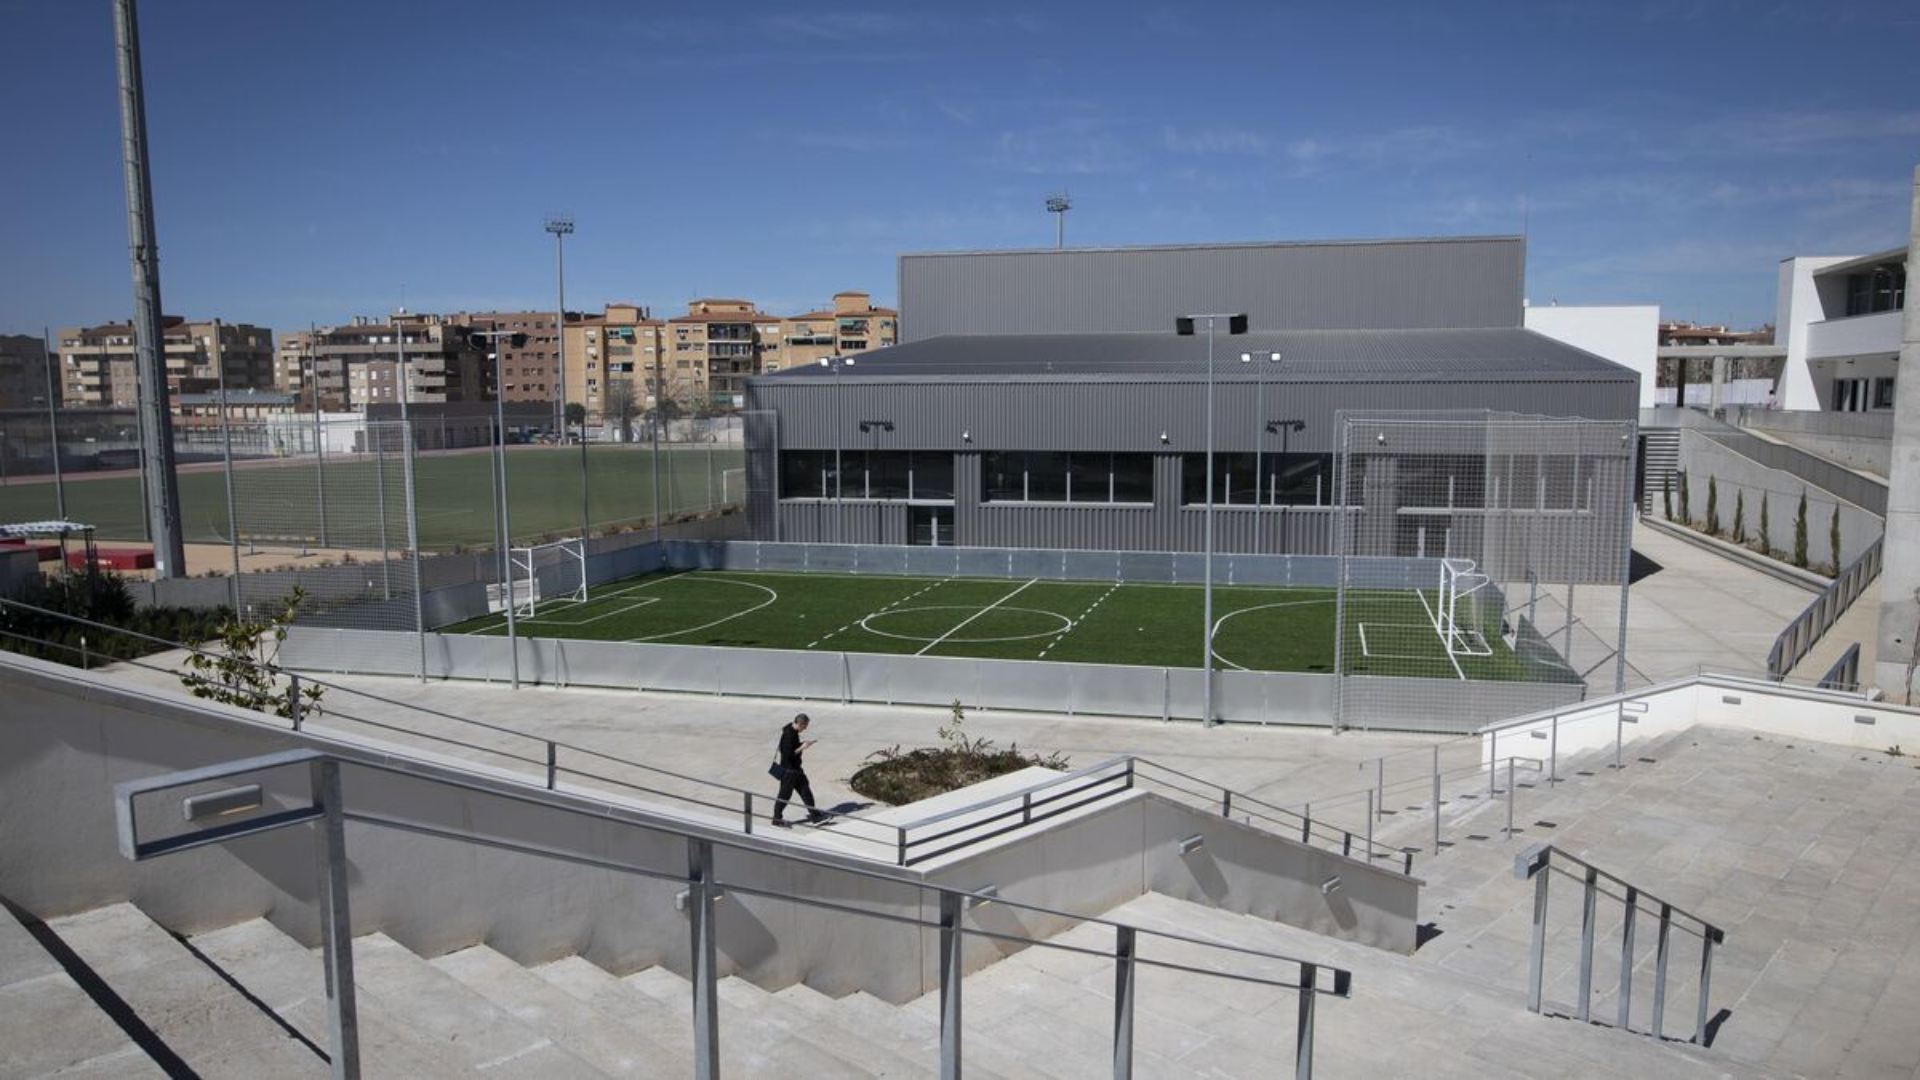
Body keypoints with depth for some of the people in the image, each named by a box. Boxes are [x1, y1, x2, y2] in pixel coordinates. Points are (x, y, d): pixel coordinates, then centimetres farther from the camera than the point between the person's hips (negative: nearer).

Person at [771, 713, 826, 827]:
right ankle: (777, 819, 16)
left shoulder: (793, 731, 5)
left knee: (806, 791, 13)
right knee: (785, 795, 3)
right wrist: (802, 747, -21)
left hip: (796, 768, 10)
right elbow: (788, 754, -27)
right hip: (789, 770, -10)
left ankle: (815, 816, 19)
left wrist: (805, 743, 6)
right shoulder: (788, 735, -25)